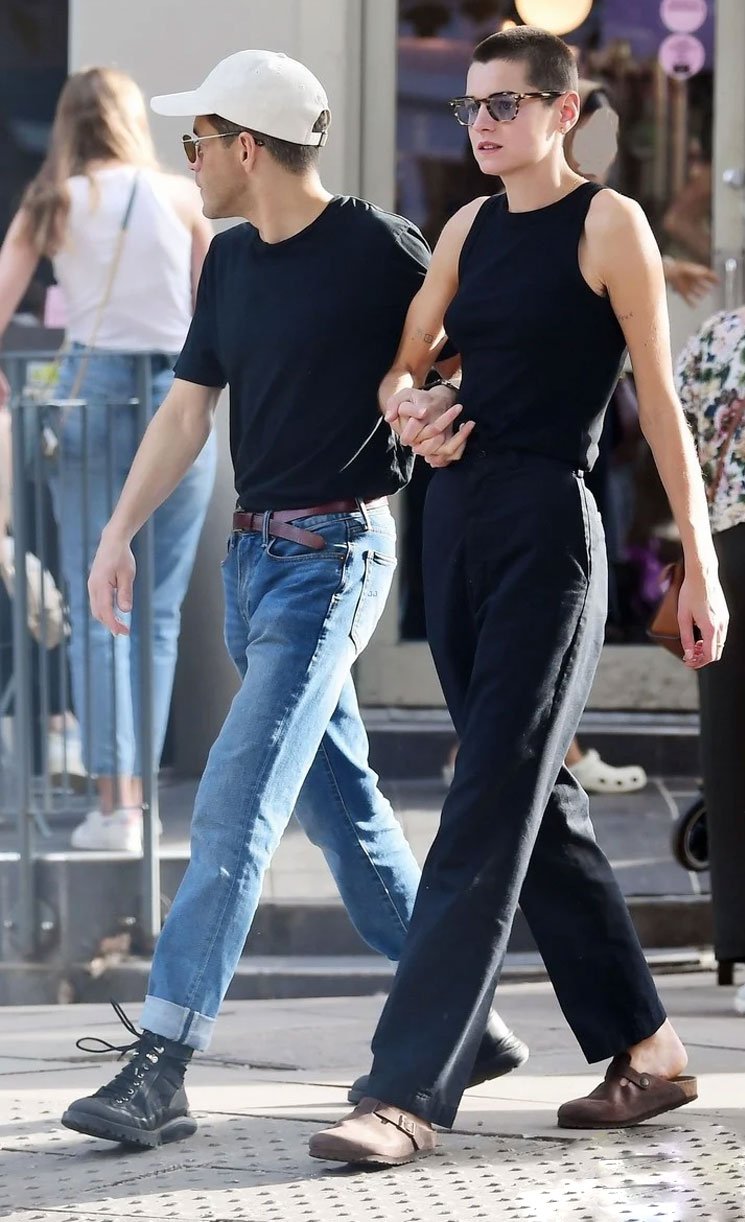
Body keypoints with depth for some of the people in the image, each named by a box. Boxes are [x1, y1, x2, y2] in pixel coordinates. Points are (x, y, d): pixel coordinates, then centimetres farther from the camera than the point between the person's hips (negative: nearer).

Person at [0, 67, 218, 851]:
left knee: (97, 612, 3)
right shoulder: (180, 197, 2)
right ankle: (134, 794, 7)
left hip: (90, 395, 0)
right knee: (157, 611, 7)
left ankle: (114, 800, -4)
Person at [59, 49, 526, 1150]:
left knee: (237, 803, -15)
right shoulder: (230, 262, 11)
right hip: (253, 553, 8)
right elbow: (188, 410, 12)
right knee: (340, 802, 12)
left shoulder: (381, 249, -11)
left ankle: (163, 1068, -19)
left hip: (336, 552, -8)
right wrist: (120, 532, 4)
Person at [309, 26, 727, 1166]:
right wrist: (409, 410, -1)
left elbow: (660, 398, -6)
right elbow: (403, 364, 23)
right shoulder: (470, 228, 15)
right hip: (456, 519, 8)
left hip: (550, 529, -8)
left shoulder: (608, 224, -4)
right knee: (541, 799, 11)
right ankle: (645, 1051, 21)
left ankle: (409, 1092, -16)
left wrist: (701, 564, -8)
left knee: (491, 809, -11)